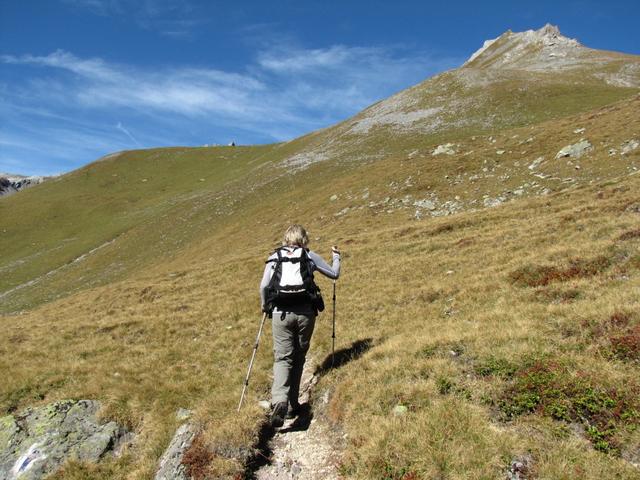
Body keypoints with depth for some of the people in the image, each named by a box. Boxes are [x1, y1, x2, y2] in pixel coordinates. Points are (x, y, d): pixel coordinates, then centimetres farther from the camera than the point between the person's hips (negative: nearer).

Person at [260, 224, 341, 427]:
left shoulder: (274, 257, 8)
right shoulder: (310, 256, 7)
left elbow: (264, 286, 0)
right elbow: (334, 274, 16)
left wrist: (265, 306, 17)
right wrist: (336, 256, 34)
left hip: (280, 314, 0)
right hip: (305, 313, 0)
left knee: (283, 358, 2)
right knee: (299, 358, 15)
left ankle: (279, 401, -20)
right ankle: (292, 405, 20)